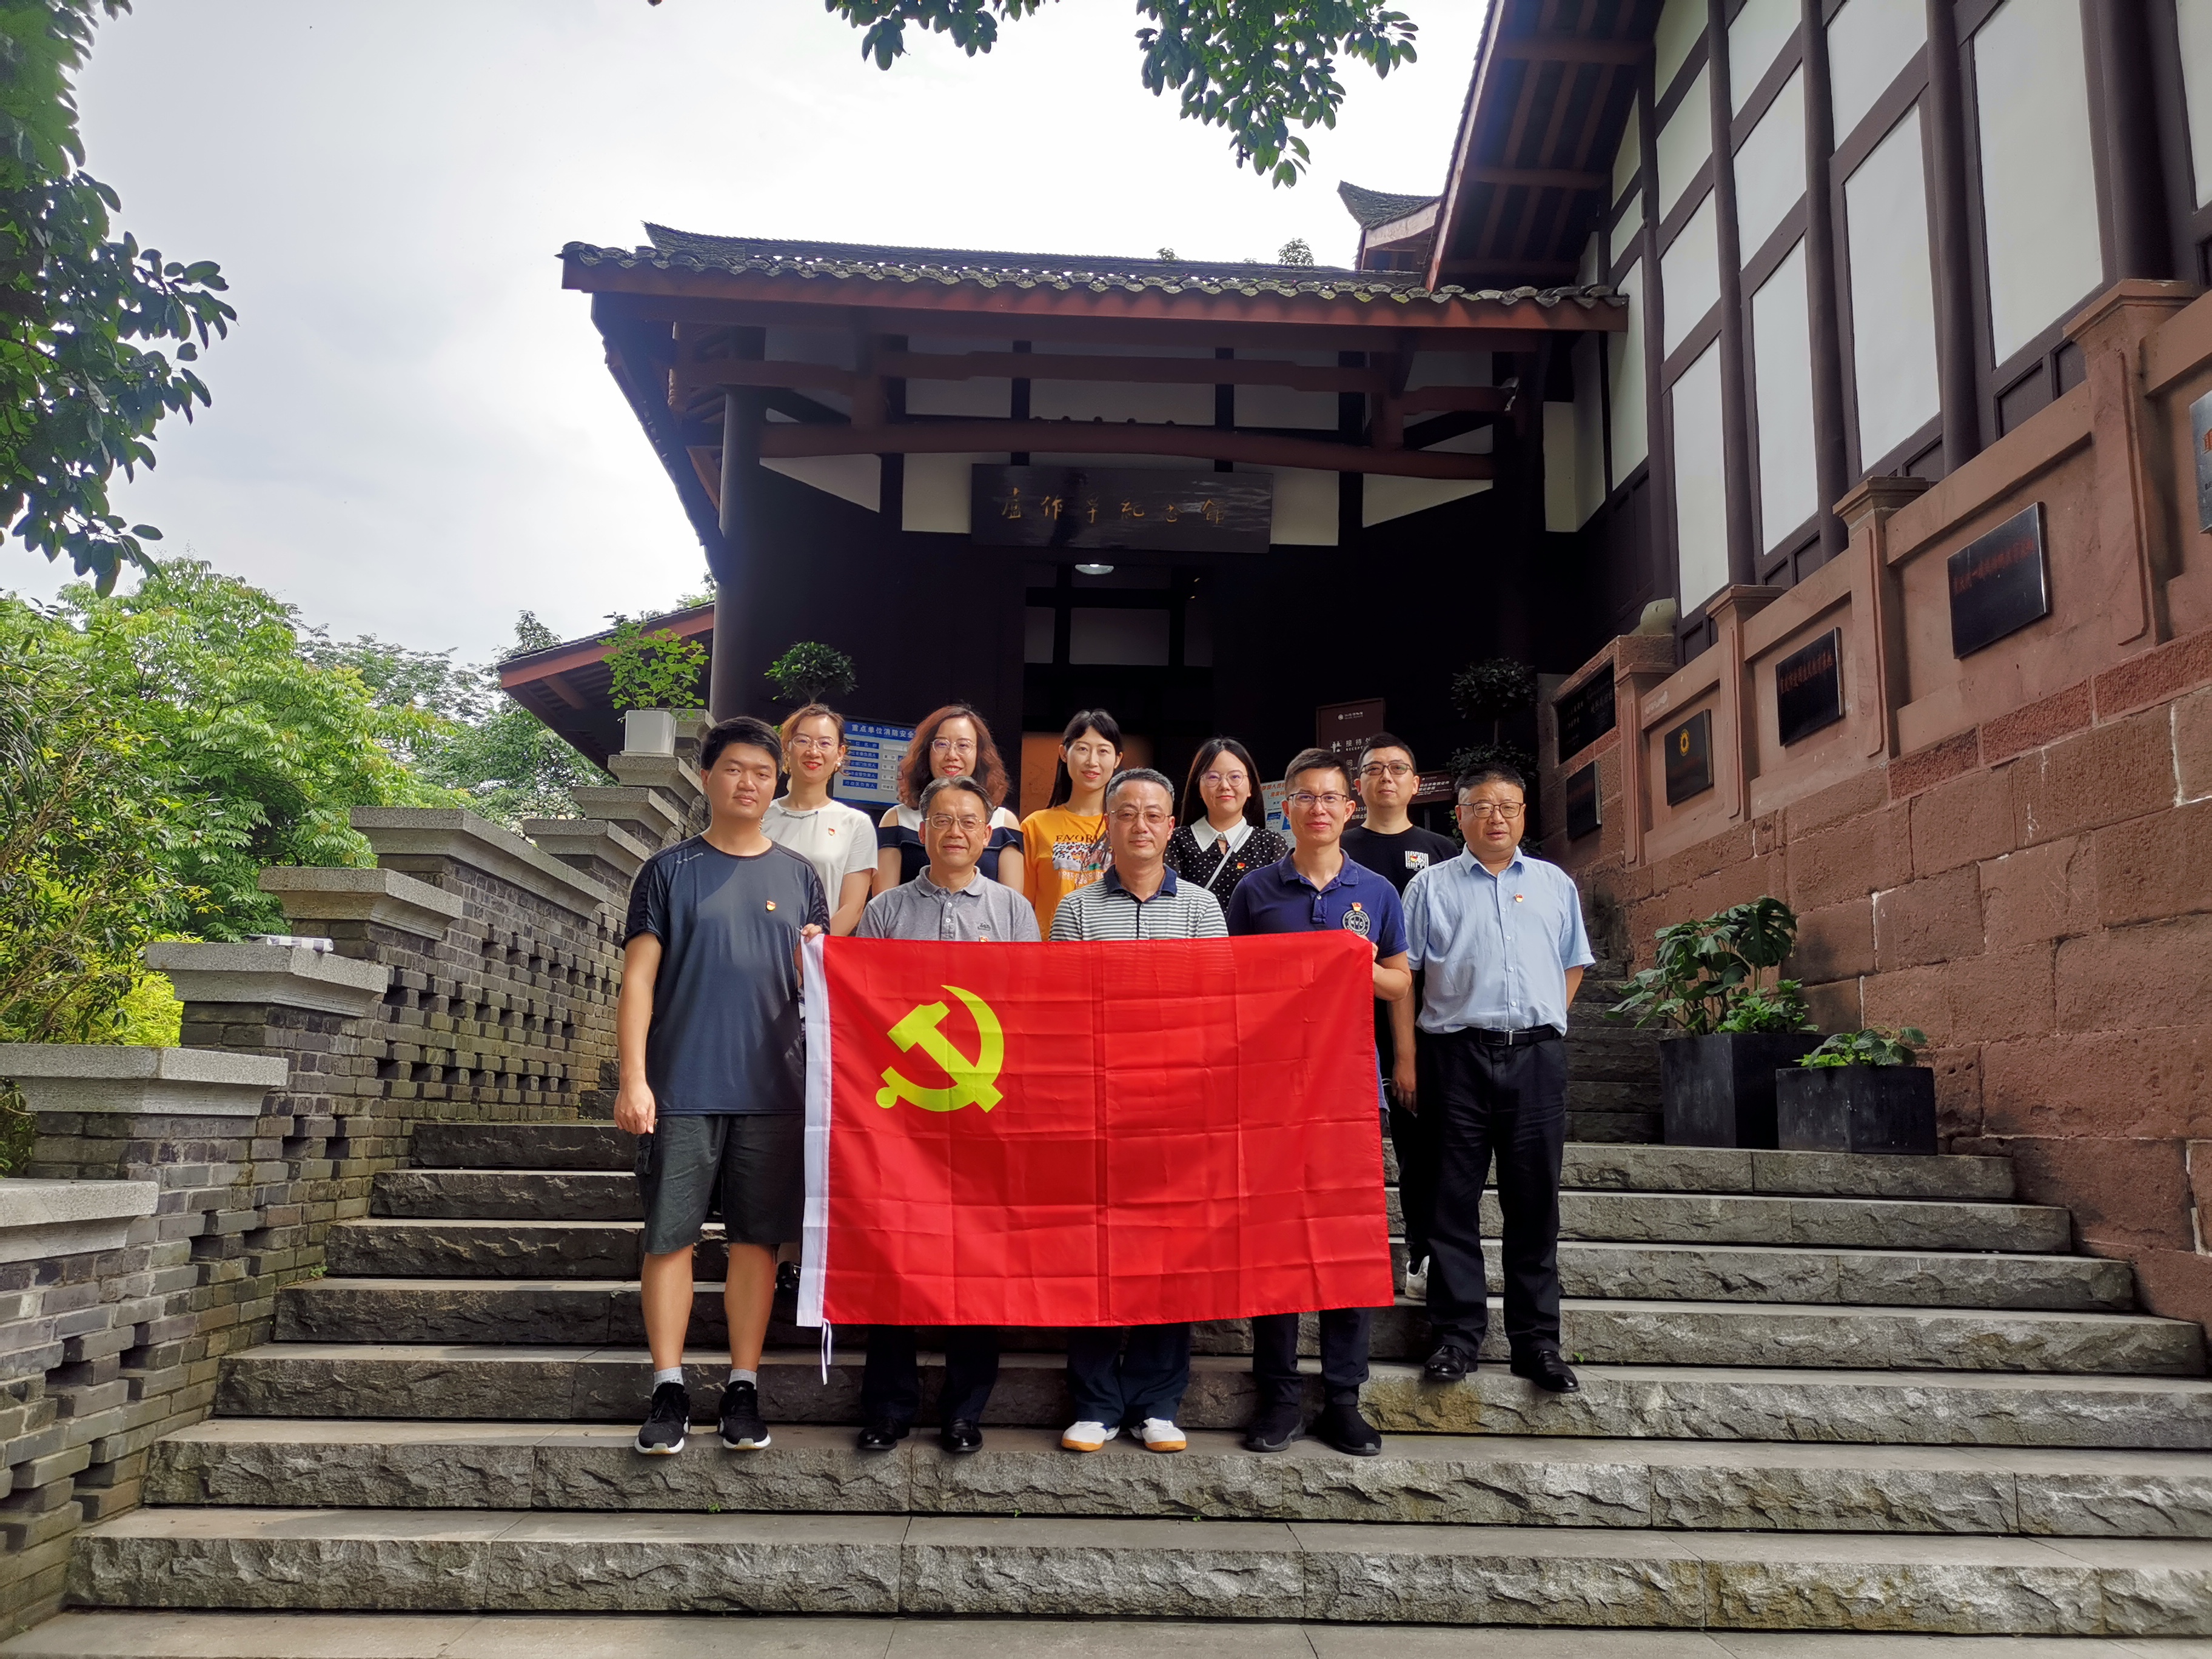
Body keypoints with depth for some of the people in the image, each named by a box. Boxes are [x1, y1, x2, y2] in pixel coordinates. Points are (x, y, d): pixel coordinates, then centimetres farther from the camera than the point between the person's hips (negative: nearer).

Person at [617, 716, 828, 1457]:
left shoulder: (798, 876, 12)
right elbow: (639, 979, 1)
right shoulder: (669, 870, 5)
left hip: (772, 1090, 2)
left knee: (756, 1237, 5)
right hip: (681, 1088, -2)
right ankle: (668, 1391, 12)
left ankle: (744, 1389, 16)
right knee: (669, 1235, 1)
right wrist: (633, 1078, -8)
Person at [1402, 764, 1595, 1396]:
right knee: (1455, 1199, 0)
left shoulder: (1555, 884, 17)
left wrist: (1540, 1021, 10)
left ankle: (1536, 1340, 11)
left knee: (1535, 1201, 4)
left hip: (1536, 1057, 2)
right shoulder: (1431, 886, 9)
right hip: (1458, 1053, -2)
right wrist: (1408, 1053, 0)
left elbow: (1573, 965, 22)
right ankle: (1457, 1335, 7)